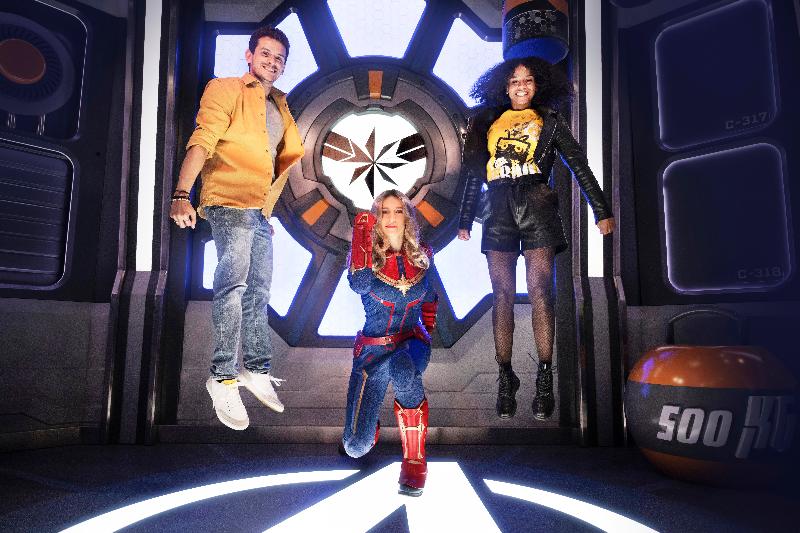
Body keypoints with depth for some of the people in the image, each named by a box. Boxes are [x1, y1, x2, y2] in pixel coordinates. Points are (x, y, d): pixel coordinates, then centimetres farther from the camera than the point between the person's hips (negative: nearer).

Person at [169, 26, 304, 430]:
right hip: (229, 203, -7)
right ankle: (223, 378, -14)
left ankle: (257, 370, 20)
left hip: (260, 210, 7)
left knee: (258, 291, 10)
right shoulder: (225, 90, -2)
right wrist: (182, 194, -29)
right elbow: (202, 141, -16)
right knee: (233, 283, -20)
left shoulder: (279, 106, 19)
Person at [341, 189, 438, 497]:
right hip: (373, 348, 0)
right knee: (356, 447, -7)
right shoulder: (369, 256, -4)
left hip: (412, 342, 1)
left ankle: (414, 457, -21)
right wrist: (362, 238, -29)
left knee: (403, 371, -41)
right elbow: (359, 285, -27)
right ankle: (368, 422, 32)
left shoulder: (422, 256, 3)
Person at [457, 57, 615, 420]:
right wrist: (465, 221, 17)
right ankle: (505, 378, 1)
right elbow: (475, 175, 21)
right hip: (498, 210, 2)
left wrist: (601, 211, 4)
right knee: (502, 294, -3)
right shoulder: (489, 123, 21)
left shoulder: (549, 121, 17)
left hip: (536, 205, -1)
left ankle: (545, 380, -8)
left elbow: (579, 165, 11)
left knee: (539, 289, -11)